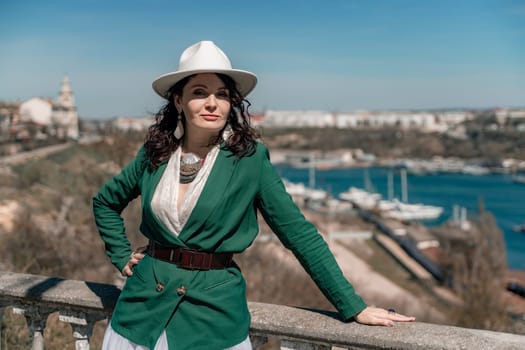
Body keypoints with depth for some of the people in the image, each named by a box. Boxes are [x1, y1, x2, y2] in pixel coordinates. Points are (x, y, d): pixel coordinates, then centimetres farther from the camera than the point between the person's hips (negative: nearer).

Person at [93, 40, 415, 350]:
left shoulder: (250, 158, -10)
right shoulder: (155, 153, -1)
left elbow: (299, 232, -8)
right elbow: (105, 201, 17)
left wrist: (354, 306, -9)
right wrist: (122, 256, 6)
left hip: (215, 308, -3)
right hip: (145, 301, 3)